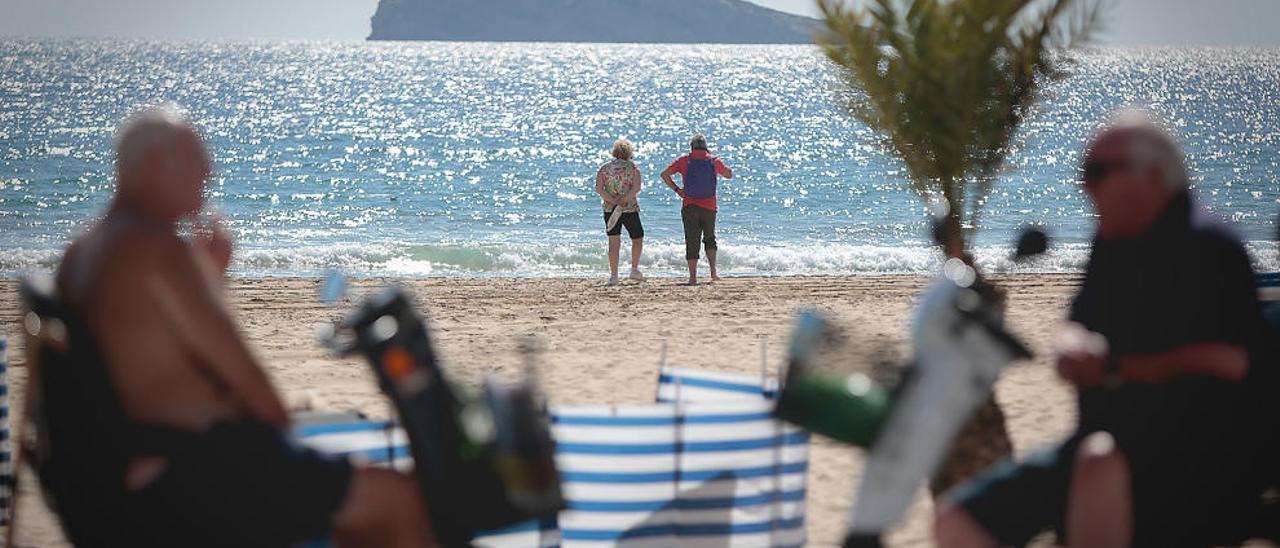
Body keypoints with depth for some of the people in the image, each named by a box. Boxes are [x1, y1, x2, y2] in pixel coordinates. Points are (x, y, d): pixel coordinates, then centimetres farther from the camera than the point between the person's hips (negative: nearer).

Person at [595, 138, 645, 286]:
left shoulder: (604, 168, 5)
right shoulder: (633, 167, -1)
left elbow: (599, 188, -5)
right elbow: (637, 187, -14)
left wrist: (613, 201, -11)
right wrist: (623, 200, -12)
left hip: (610, 208, 2)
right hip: (630, 209, -2)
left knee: (614, 242, 2)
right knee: (638, 239, 15)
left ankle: (614, 275, -1)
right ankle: (634, 269, 8)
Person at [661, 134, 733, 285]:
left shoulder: (684, 160, -2)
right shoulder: (713, 161, 0)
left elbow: (665, 174, -7)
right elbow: (729, 175, 16)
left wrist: (676, 189, 0)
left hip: (689, 206, -1)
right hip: (709, 207, 1)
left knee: (692, 242, 1)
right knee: (710, 239, 18)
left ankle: (693, 277, -5)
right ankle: (713, 271, 3)